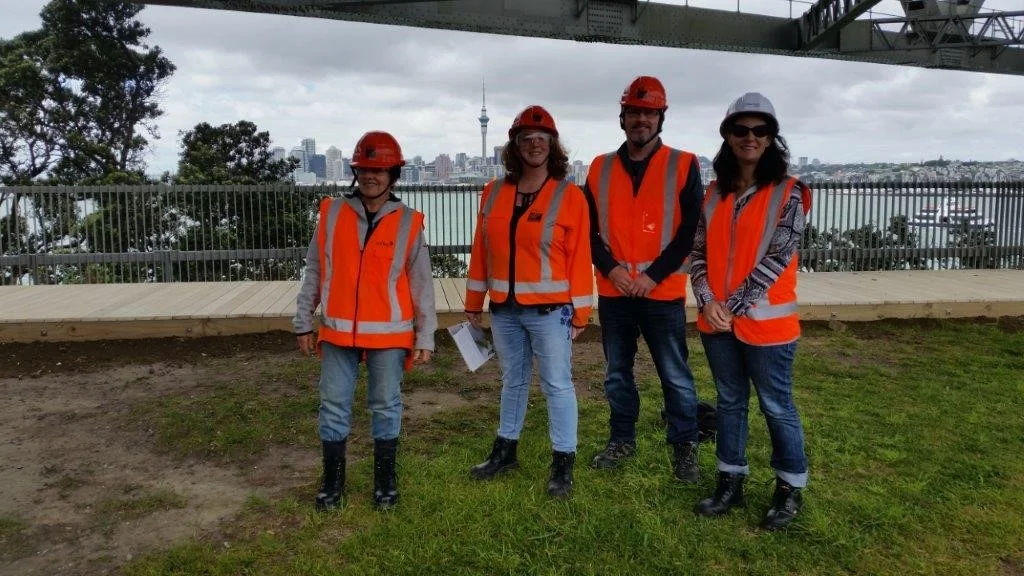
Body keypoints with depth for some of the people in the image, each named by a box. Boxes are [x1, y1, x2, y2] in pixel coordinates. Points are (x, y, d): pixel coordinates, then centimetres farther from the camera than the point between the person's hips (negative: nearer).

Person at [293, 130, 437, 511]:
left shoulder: (408, 222, -2)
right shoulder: (332, 214, 2)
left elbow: (421, 284, 0)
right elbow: (314, 272, 6)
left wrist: (425, 337, -1)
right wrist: (303, 322, 6)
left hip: (389, 334, -1)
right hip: (338, 332, 2)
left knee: (386, 407, 10)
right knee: (334, 406, 9)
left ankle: (385, 479, 26)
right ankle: (333, 479, 26)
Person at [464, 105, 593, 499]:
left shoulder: (569, 196, -6)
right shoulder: (493, 193, 6)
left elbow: (580, 257, -7)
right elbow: (482, 250, 10)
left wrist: (580, 313, -8)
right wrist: (474, 303, 10)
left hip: (550, 309, -4)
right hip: (504, 309, 5)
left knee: (557, 385, 1)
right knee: (512, 380, 18)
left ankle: (563, 464, 12)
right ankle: (505, 451, 32)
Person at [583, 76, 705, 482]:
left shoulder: (683, 165, -2)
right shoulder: (600, 168, 7)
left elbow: (690, 230, -6)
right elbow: (589, 228, 6)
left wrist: (653, 275, -13)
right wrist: (610, 269, -9)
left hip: (663, 293, -3)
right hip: (613, 292, 3)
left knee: (675, 377, 5)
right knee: (616, 374, 15)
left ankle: (684, 447, 22)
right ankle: (622, 440, 31)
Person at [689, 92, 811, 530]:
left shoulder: (788, 193, -7)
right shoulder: (715, 193, 8)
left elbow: (778, 257, -15)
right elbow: (699, 251, 6)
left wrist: (733, 305, -16)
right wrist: (707, 301, -10)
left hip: (765, 320, -5)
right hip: (717, 320, 5)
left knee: (776, 406, 7)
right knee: (729, 401, 16)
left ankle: (790, 490, 25)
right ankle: (730, 481, 30)